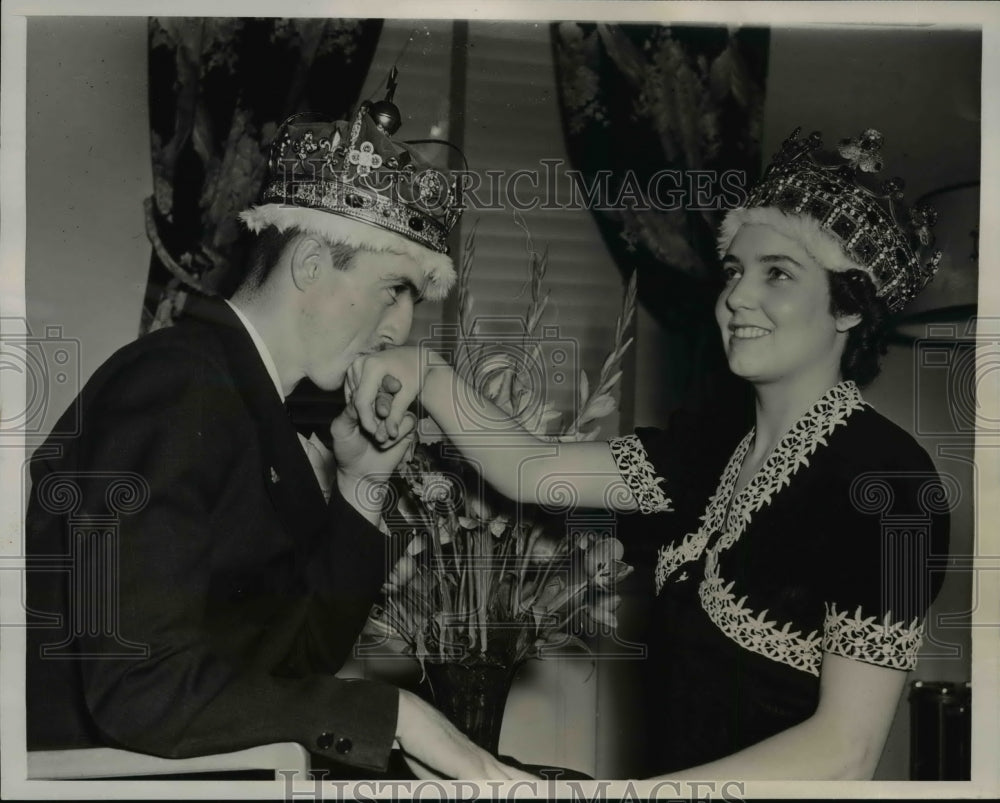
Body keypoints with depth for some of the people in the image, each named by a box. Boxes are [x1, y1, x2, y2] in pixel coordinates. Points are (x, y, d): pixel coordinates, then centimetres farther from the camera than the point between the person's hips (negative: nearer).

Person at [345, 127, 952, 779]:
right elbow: (534, 472, -3)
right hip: (671, 765, 6)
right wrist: (427, 373, -18)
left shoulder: (886, 477, -19)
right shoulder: (715, 449, 2)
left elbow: (846, 750, -22)